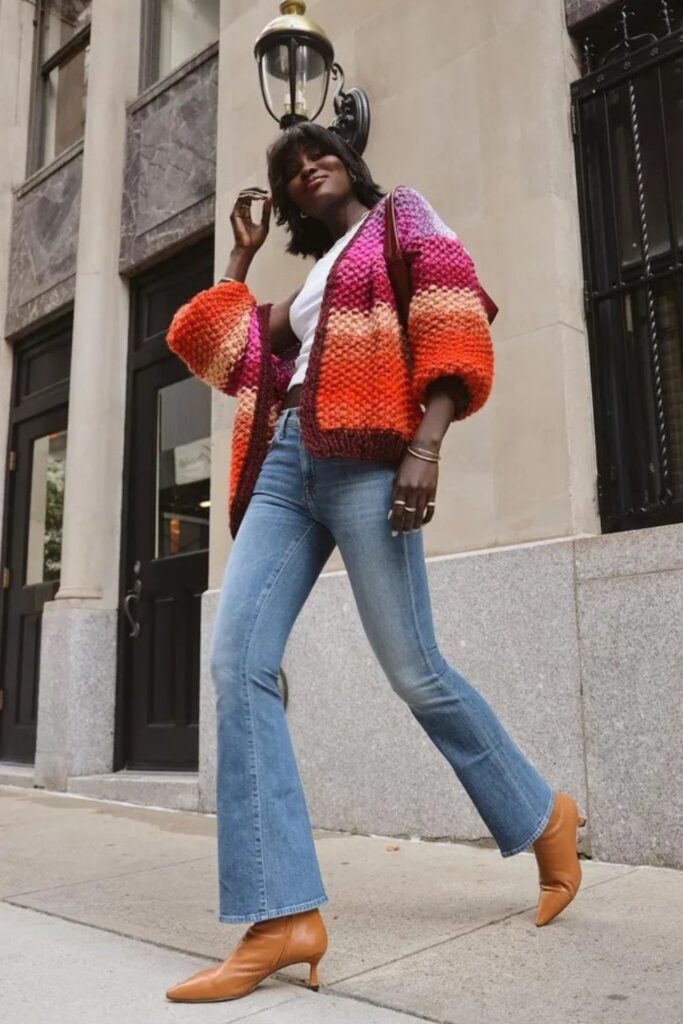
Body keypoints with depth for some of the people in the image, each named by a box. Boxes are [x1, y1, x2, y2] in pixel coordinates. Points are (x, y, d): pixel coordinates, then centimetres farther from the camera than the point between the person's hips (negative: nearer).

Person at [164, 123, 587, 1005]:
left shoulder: (401, 220, 14)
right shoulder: (308, 278, 31)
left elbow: (452, 327, -2)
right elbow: (228, 355, 28)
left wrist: (425, 446, -17)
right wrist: (242, 254, 31)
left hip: (362, 458, -6)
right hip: (284, 464, 7)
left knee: (411, 667, -7)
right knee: (237, 662, -12)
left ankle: (542, 815, 19)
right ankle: (282, 917, -12)